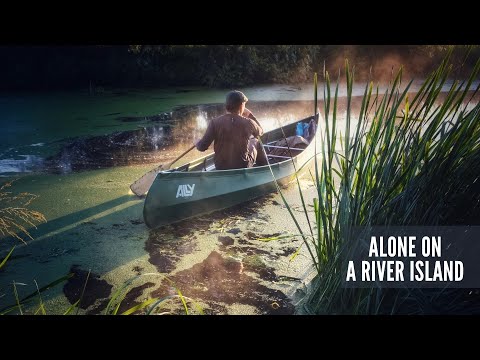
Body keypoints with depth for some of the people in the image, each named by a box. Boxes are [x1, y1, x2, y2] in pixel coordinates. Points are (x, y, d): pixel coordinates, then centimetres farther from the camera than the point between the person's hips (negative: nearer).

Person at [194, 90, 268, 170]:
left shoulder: (215, 122, -15)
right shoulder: (248, 123, -15)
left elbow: (202, 147, -13)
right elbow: (260, 132, 8)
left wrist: (197, 143, 10)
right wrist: (249, 115, 15)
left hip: (220, 168, 3)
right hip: (244, 166, -3)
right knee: (256, 142, 24)